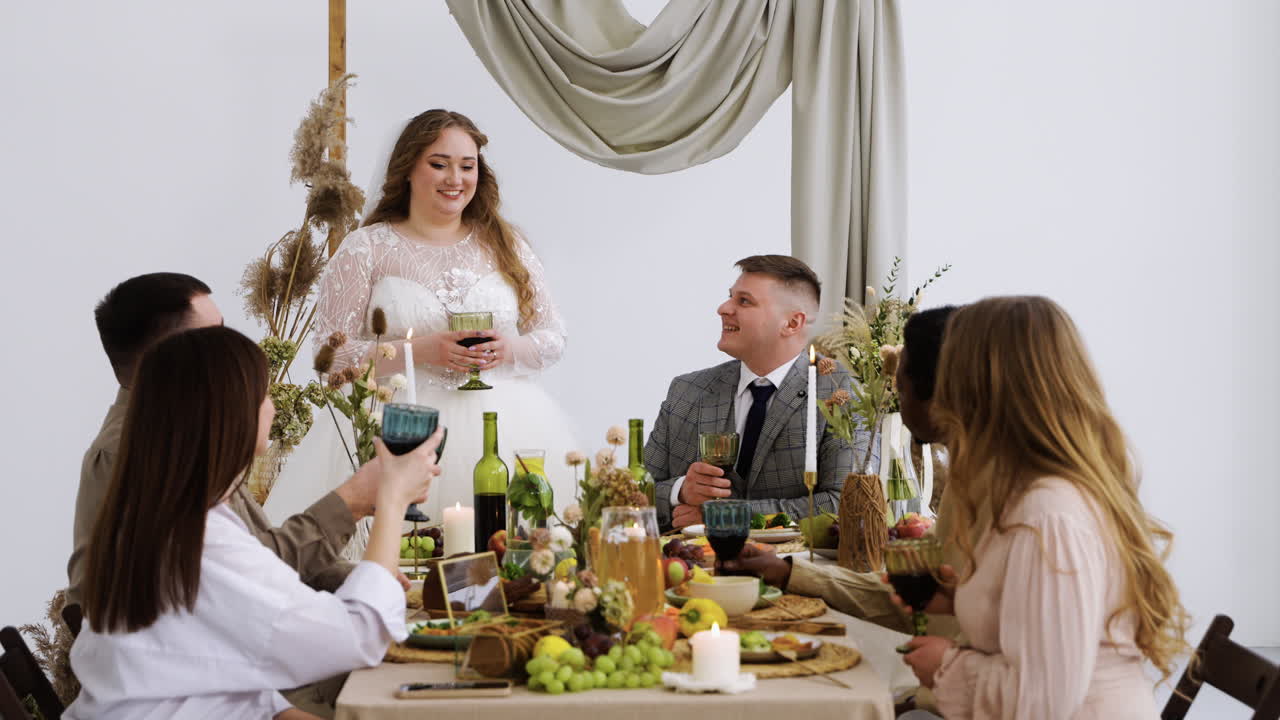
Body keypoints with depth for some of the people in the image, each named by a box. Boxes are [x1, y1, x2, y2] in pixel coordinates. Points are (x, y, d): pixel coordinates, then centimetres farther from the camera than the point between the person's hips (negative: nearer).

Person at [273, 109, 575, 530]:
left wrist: (508, 349, -7)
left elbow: (553, 339, 14)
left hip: (502, 428, 2)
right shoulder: (365, 249, 4)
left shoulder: (505, 246, 13)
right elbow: (331, 354, -2)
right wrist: (421, 350, -13)